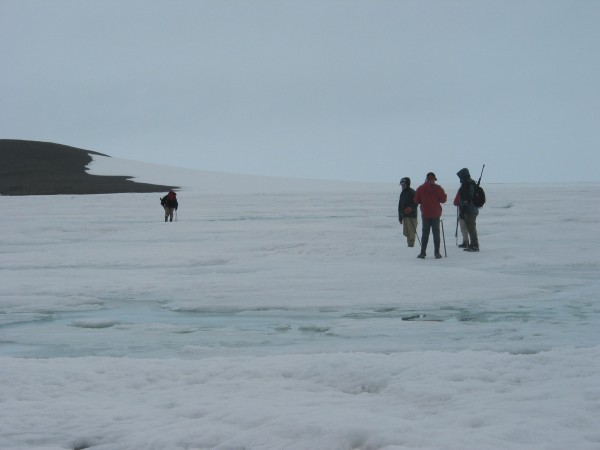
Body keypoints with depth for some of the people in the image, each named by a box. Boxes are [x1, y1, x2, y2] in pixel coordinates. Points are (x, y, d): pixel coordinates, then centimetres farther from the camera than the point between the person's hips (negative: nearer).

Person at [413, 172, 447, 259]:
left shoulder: (420, 189, 1)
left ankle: (423, 252, 3)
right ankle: (437, 253, 1)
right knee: (436, 233, 4)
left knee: (425, 233, 8)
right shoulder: (438, 188, -6)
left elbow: (416, 201, 5)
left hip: (425, 214, 2)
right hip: (436, 214, -2)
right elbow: (443, 199, -6)